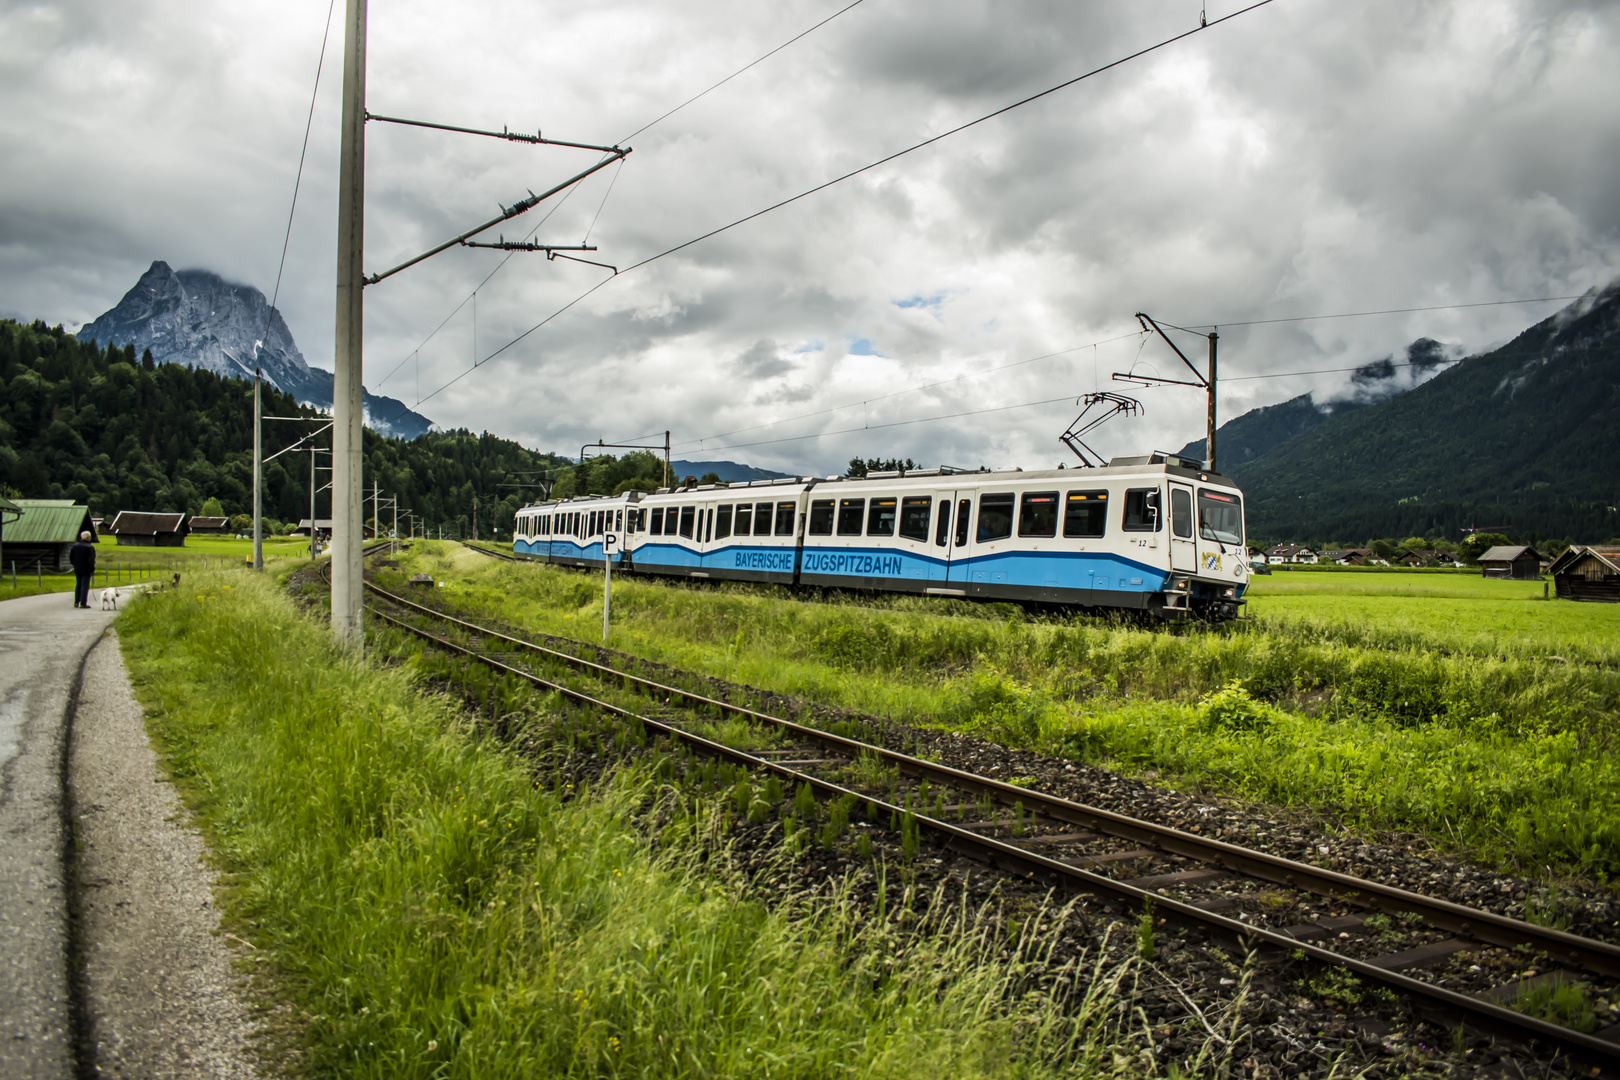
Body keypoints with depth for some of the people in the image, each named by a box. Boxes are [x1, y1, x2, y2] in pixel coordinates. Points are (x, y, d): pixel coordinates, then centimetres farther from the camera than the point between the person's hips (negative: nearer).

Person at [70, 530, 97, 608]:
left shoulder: (75, 546, 5)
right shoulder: (90, 547, -13)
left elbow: (70, 557, 11)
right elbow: (91, 560, -18)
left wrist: (75, 564, 21)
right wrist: (92, 570, -13)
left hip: (77, 569, 6)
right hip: (86, 570, -6)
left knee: (78, 585, 16)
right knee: (85, 586, -3)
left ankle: (76, 602, 18)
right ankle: (83, 603, -5)